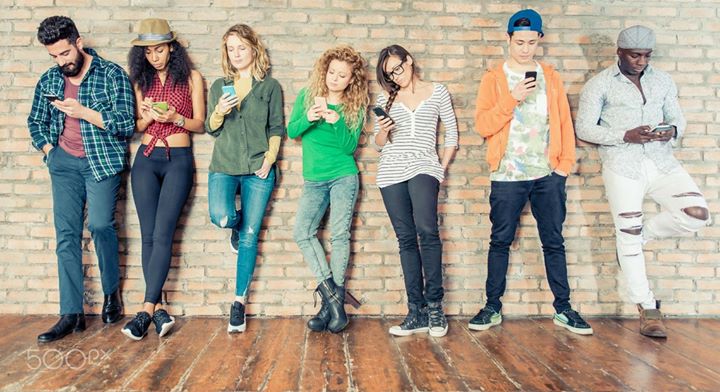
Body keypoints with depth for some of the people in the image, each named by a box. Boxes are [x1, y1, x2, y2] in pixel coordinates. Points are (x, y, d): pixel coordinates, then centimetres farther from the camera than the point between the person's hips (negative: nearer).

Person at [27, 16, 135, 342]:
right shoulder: (49, 80, 10)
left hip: (102, 161, -4)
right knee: (66, 235, 0)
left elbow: (126, 123, -11)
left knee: (100, 224, -16)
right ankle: (71, 314, 3)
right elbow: (36, 122, 20)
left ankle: (112, 292, 9)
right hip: (64, 164, 5)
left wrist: (83, 112, -18)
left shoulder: (111, 74, -5)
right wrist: (49, 149, 5)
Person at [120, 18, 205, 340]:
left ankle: (147, 310, -10)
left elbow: (199, 124, 4)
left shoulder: (191, 78, 3)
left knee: (162, 234, -10)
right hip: (146, 160, 4)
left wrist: (175, 118, -15)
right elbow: (138, 127, 15)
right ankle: (159, 310, 3)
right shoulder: (141, 80, 12)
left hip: (178, 160, -3)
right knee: (148, 235, -1)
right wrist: (147, 116, -7)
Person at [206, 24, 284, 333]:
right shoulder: (219, 86, 15)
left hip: (258, 168, -2)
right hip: (224, 166, 2)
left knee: (249, 236, -2)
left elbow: (276, 127, 6)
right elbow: (210, 128, 13)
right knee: (221, 218, -24)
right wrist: (219, 113, -8)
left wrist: (270, 156, -9)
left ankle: (239, 302, 9)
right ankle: (238, 221, 17)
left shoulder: (270, 86, 8)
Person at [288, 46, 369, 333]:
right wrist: (308, 118, -19)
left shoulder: (355, 106, 3)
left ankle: (333, 303, 1)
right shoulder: (307, 95, 6)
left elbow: (350, 146, -4)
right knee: (302, 232, -12)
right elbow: (291, 131, 1)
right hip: (314, 179, 2)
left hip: (344, 177, -2)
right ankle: (332, 294, -8)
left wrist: (337, 122, -21)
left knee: (339, 235, -8)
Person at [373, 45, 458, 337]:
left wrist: (442, 168, 3)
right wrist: (383, 131, -5)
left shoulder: (437, 92, 10)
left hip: (424, 167, -2)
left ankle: (433, 305, -13)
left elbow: (452, 134, 12)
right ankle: (417, 312, 4)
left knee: (426, 230, -24)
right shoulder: (385, 98, 15)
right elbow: (378, 143, 17)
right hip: (391, 171, 3)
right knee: (406, 240, 0)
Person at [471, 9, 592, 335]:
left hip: (548, 175, 2)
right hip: (507, 176, -2)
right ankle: (492, 308, 15)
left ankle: (563, 309, 17)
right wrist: (512, 98, -17)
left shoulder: (550, 77, 10)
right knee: (500, 242, 5)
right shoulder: (493, 78, 3)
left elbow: (564, 123, 8)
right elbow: (483, 125, -7)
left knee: (554, 243, 7)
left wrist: (565, 164, 1)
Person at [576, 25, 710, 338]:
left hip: (662, 162, 4)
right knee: (628, 237, -1)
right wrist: (626, 136, -17)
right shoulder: (599, 84, 0)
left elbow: (678, 118, 16)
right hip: (622, 166, -4)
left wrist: (672, 131, -9)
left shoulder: (663, 80, 14)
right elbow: (584, 128, -4)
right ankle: (648, 309, 13)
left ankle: (640, 234, 15)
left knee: (697, 214, -13)